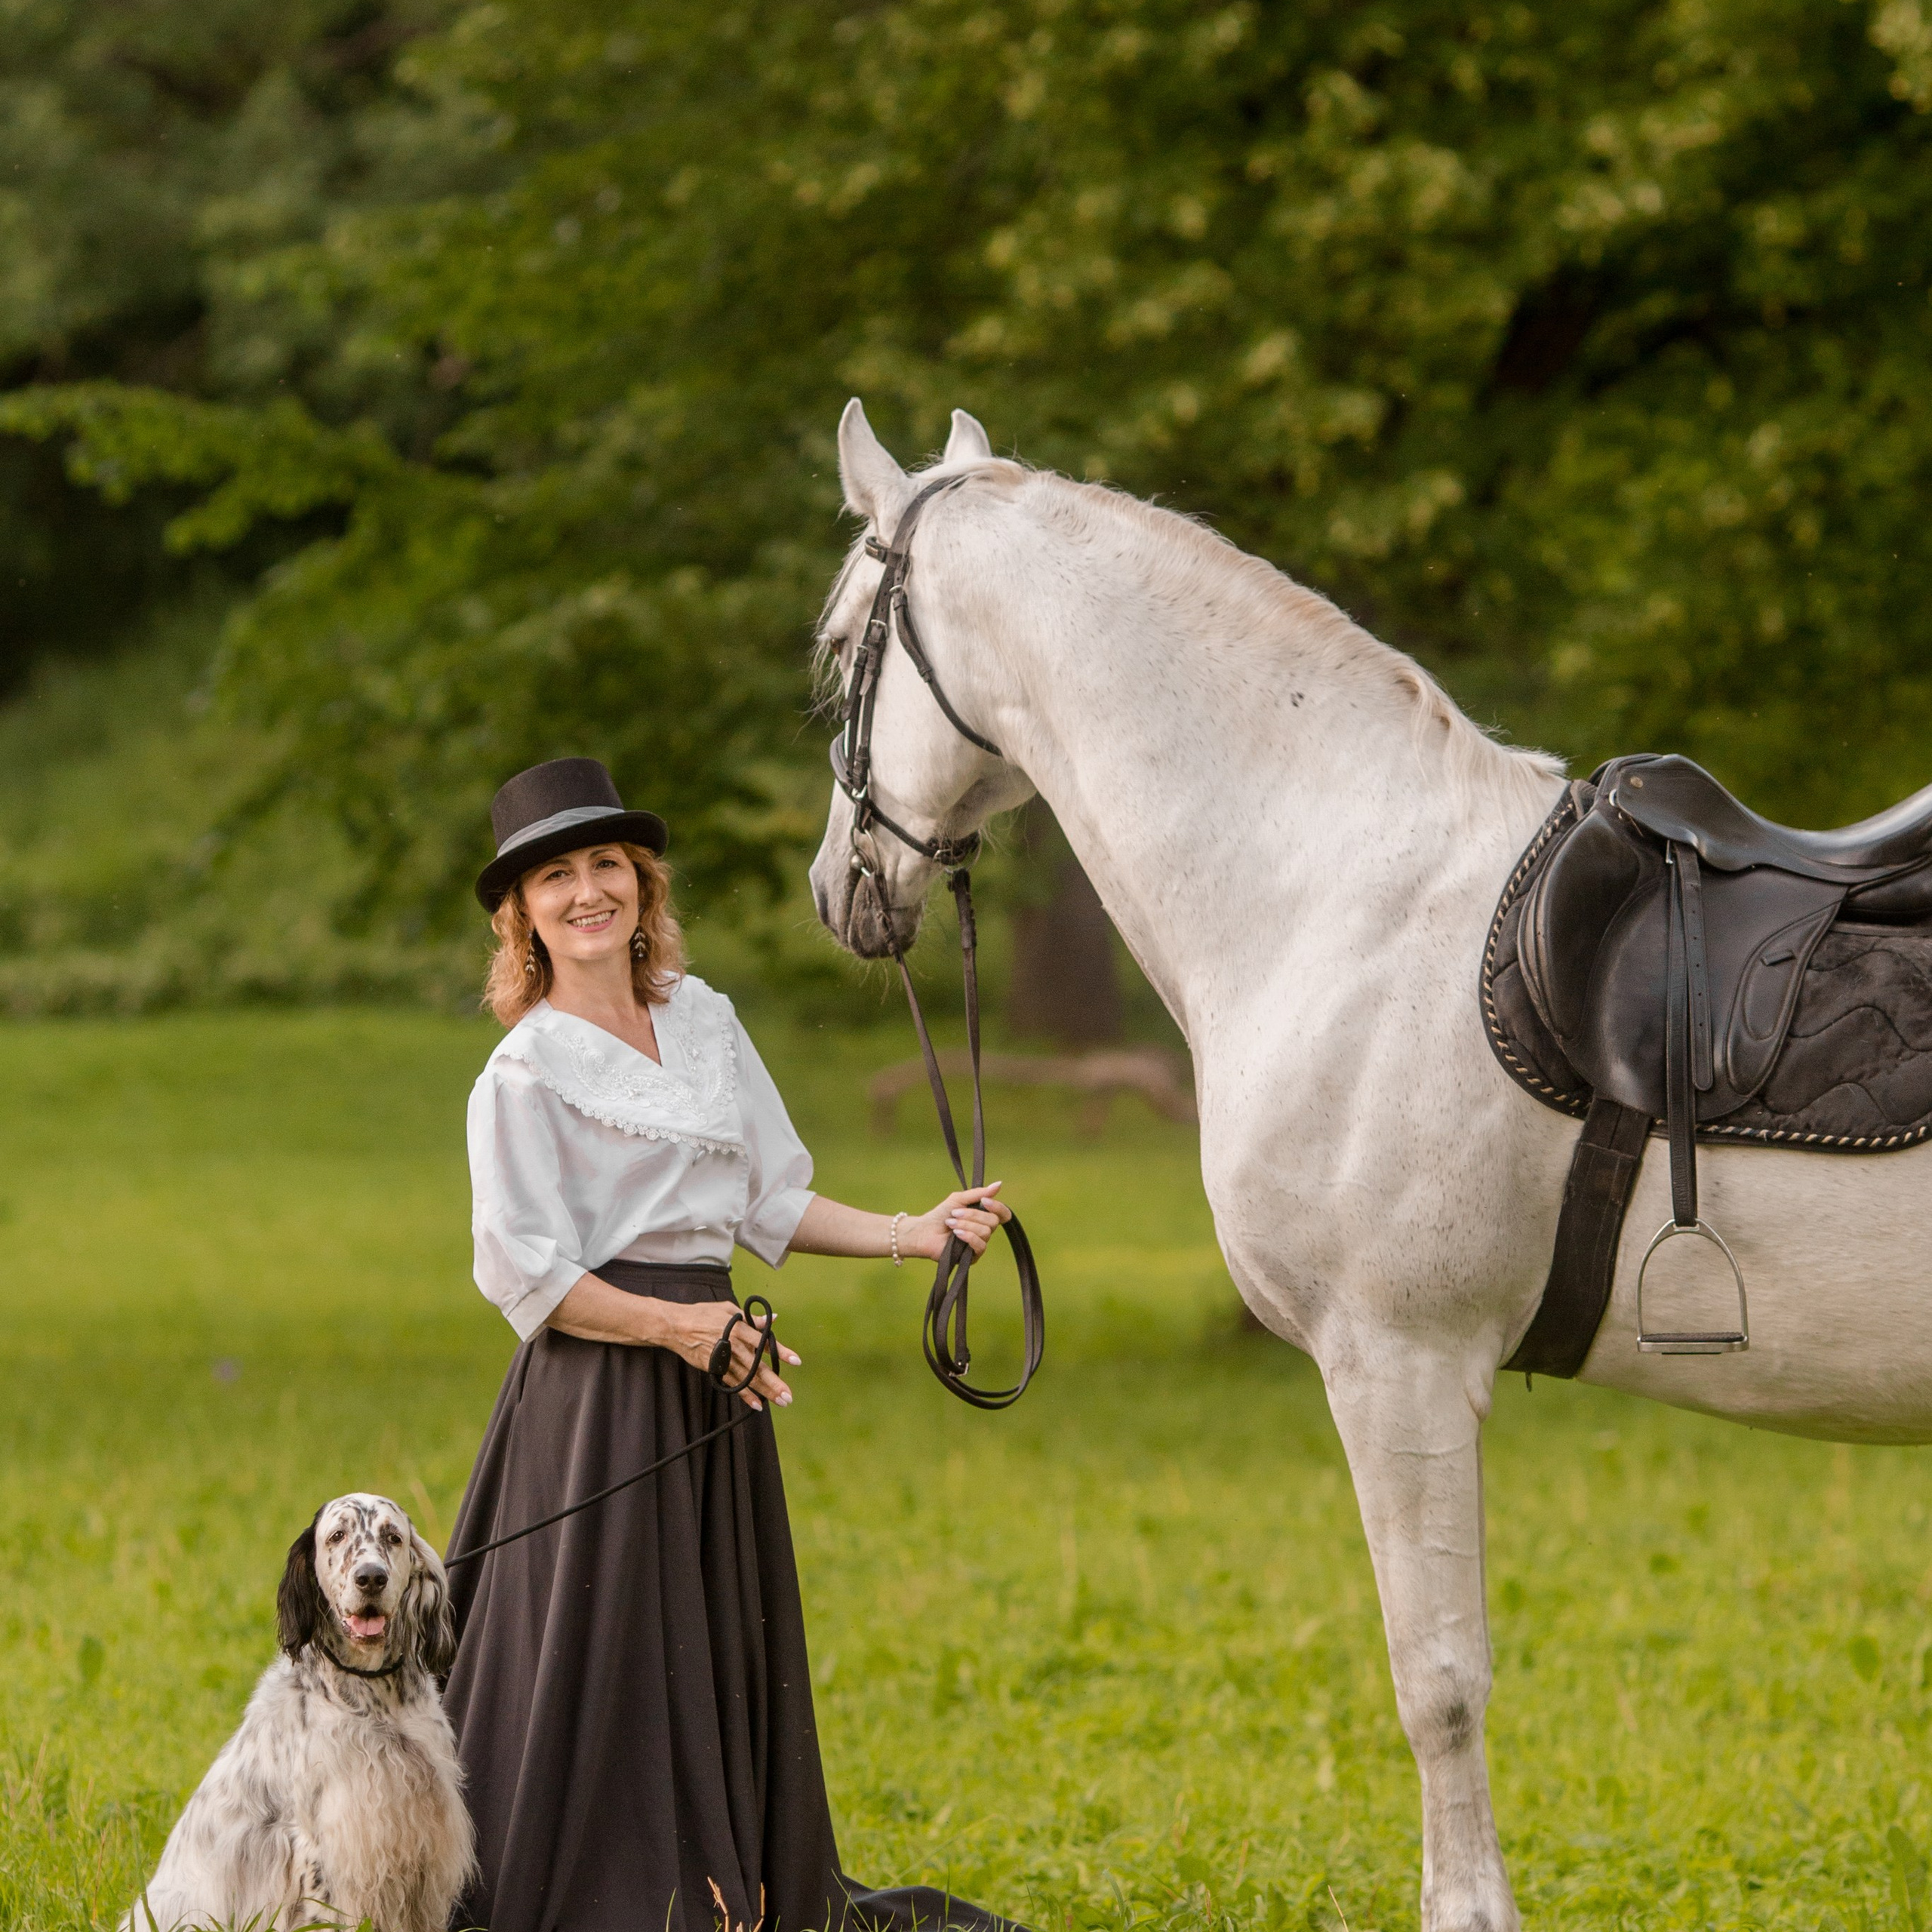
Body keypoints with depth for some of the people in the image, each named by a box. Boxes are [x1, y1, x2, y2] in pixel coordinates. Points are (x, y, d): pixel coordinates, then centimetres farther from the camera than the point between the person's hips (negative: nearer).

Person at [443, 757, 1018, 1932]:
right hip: (600, 1393, -7)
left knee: (728, 1652, 10)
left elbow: (768, 1201, 15)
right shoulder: (526, 1074, -9)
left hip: (712, 1387, 7)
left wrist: (910, 1235, 5)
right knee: (605, 1658, -5)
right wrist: (669, 1326, -21)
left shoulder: (700, 1014, 12)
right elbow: (528, 1276, -12)